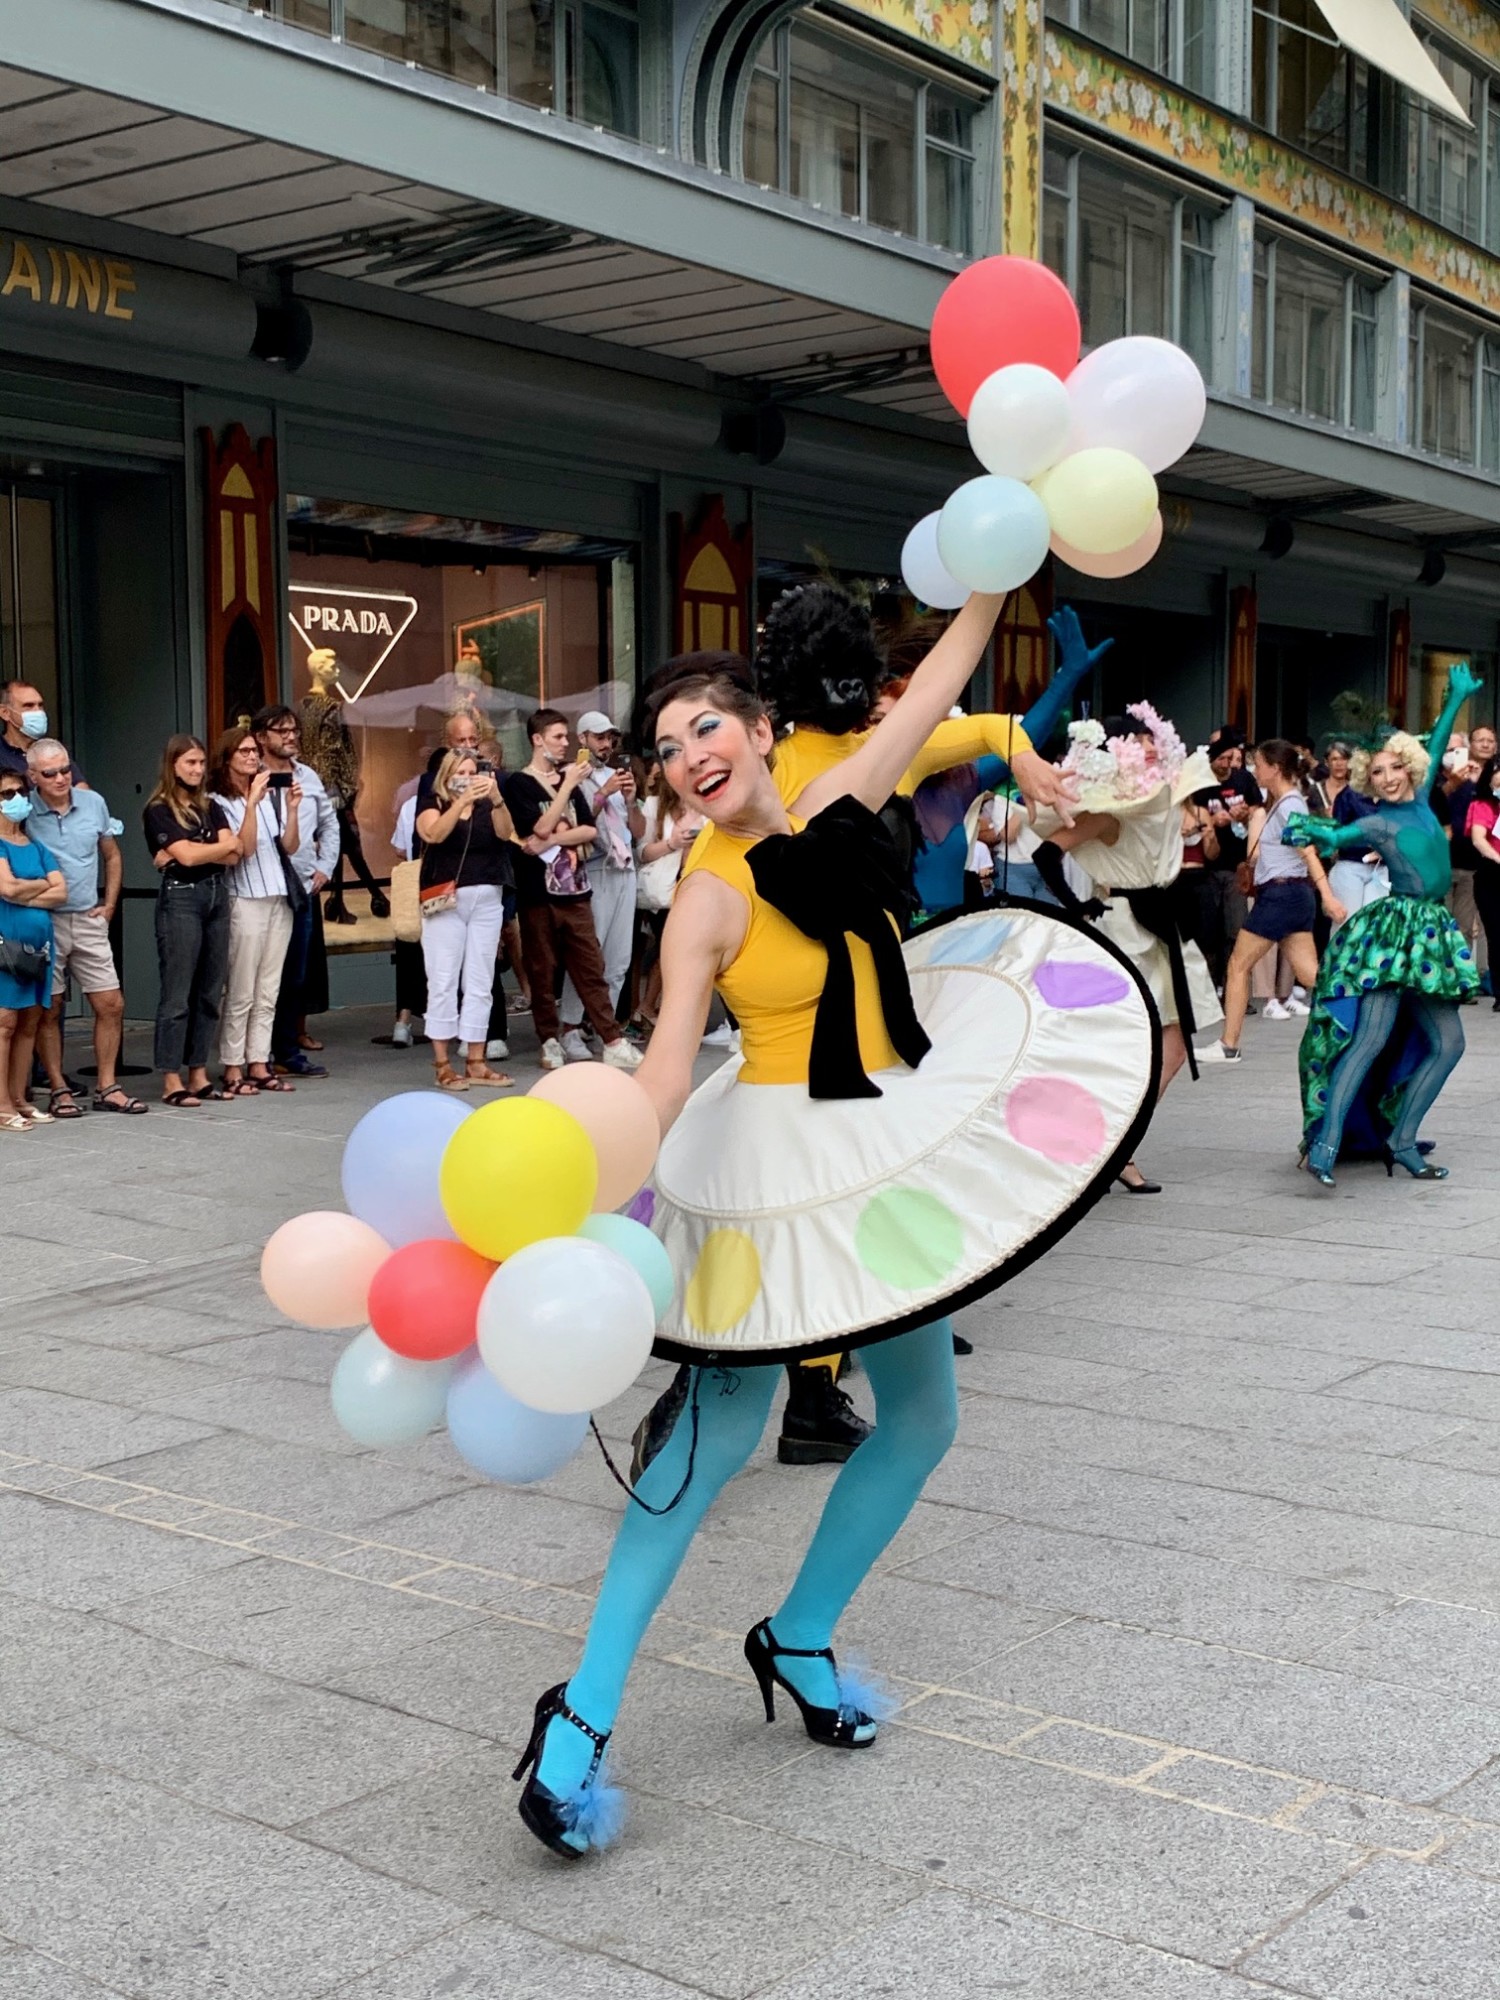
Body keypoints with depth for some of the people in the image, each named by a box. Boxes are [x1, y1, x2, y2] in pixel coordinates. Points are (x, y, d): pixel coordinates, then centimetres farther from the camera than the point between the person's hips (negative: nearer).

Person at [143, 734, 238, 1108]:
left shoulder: (210, 807, 17)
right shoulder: (158, 810, 0)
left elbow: (232, 857, 4)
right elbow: (187, 855, -12)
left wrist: (186, 851, -7)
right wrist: (223, 845, 3)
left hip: (217, 895, 6)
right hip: (180, 898, -6)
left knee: (210, 992, 6)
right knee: (177, 993, -6)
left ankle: (199, 1075, 12)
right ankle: (171, 1081, -3)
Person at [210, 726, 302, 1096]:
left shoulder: (271, 794, 12)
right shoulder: (219, 801, -5)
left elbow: (290, 846, 8)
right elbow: (243, 848, -14)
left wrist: (291, 808, -6)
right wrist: (252, 803, -19)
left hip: (279, 899, 6)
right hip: (244, 900, -6)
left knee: (268, 993, 8)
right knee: (241, 993, -5)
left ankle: (259, 1065, 12)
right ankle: (233, 1069, 0)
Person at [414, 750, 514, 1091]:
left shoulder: (487, 808, 10)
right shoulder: (431, 805, 4)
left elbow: (506, 833, -9)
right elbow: (434, 834, -17)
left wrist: (496, 798, -25)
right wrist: (463, 800, -27)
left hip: (487, 900, 3)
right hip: (445, 901, -3)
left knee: (480, 983, 5)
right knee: (444, 982, -3)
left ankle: (476, 1062, 9)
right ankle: (441, 1063, 0)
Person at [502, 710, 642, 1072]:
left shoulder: (568, 780, 16)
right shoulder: (519, 784, 0)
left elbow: (589, 830, 7)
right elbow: (539, 829, -12)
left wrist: (552, 841, -8)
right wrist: (566, 786, -11)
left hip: (573, 889, 4)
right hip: (537, 892, -4)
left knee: (591, 968, 1)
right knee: (542, 973, 2)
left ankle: (613, 1041, -2)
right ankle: (550, 1043, 10)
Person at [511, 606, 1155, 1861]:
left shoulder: (836, 813, 2)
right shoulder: (710, 899, -15)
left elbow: (939, 683, 11)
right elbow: (666, 1063, -25)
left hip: (895, 1145, 7)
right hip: (781, 1165, -7)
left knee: (923, 1418, 12)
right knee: (722, 1433, -10)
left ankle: (800, 1642, 28)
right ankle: (583, 1713, -5)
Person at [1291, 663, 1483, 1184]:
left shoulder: (1420, 802, 13)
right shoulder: (1375, 822, -3)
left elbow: (1433, 748, 25)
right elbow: (1336, 837, -19)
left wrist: (1457, 698, 33)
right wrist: (1313, 834, -40)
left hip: (1430, 935, 7)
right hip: (1392, 929, -7)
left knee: (1448, 1042, 7)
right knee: (1373, 1036, -18)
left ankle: (1401, 1141, 12)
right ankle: (1326, 1141, -24)